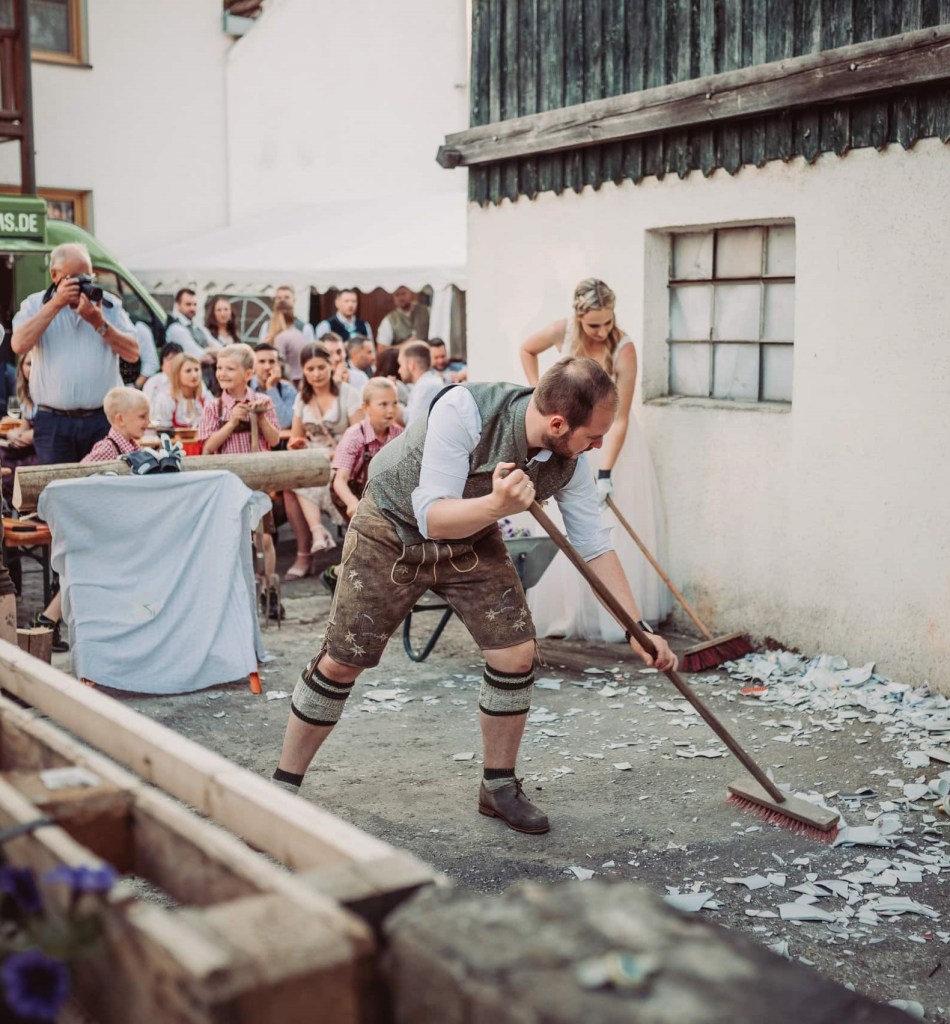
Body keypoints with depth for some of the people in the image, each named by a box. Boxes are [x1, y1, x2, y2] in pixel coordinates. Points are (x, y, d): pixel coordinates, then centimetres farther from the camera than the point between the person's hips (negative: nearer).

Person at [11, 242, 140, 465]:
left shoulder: (110, 304, 10)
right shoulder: (35, 304, 8)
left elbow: (133, 353, 2)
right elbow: (19, 346, -10)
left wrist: (99, 323, -10)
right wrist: (55, 304, -9)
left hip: (103, 420, 1)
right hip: (53, 422, 0)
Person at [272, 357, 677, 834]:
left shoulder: (570, 461, -19)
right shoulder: (463, 410, -36)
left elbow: (594, 545, -8)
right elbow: (433, 517, -34)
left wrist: (637, 627, -10)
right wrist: (496, 504, -52)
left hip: (472, 538, 4)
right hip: (392, 529, -4)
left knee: (516, 655, -8)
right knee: (339, 664, -1)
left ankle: (499, 787, 13)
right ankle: (284, 784, 18)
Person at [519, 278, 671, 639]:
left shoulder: (623, 350, -25)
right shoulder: (562, 332, -14)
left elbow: (620, 419, -25)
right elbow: (527, 351, 10)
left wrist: (605, 473, -29)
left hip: (612, 440, -3)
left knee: (615, 532, -4)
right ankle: (566, 614, 9)